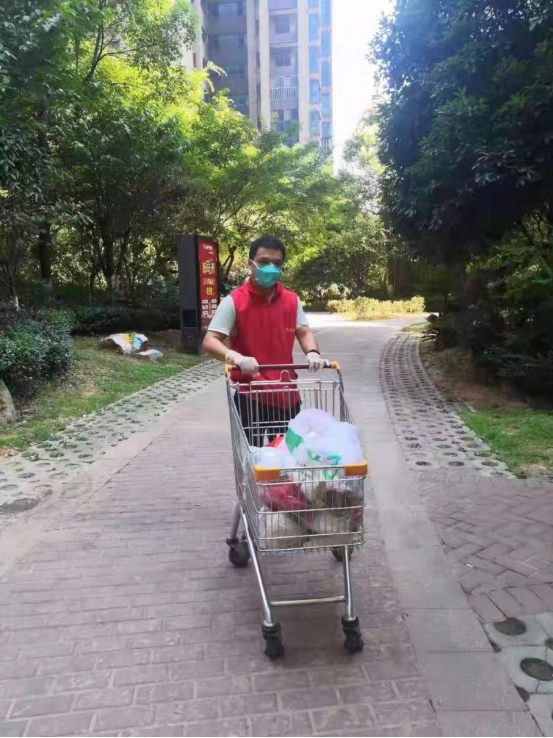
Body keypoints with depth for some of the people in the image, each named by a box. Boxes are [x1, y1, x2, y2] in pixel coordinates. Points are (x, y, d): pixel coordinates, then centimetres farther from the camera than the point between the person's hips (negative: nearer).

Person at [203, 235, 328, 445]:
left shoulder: (292, 300, 6)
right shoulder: (234, 302, -9)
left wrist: (312, 352, -17)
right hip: (250, 395, -4)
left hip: (286, 393, 5)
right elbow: (209, 342, -12)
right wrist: (236, 357, -33)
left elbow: (304, 332, 7)